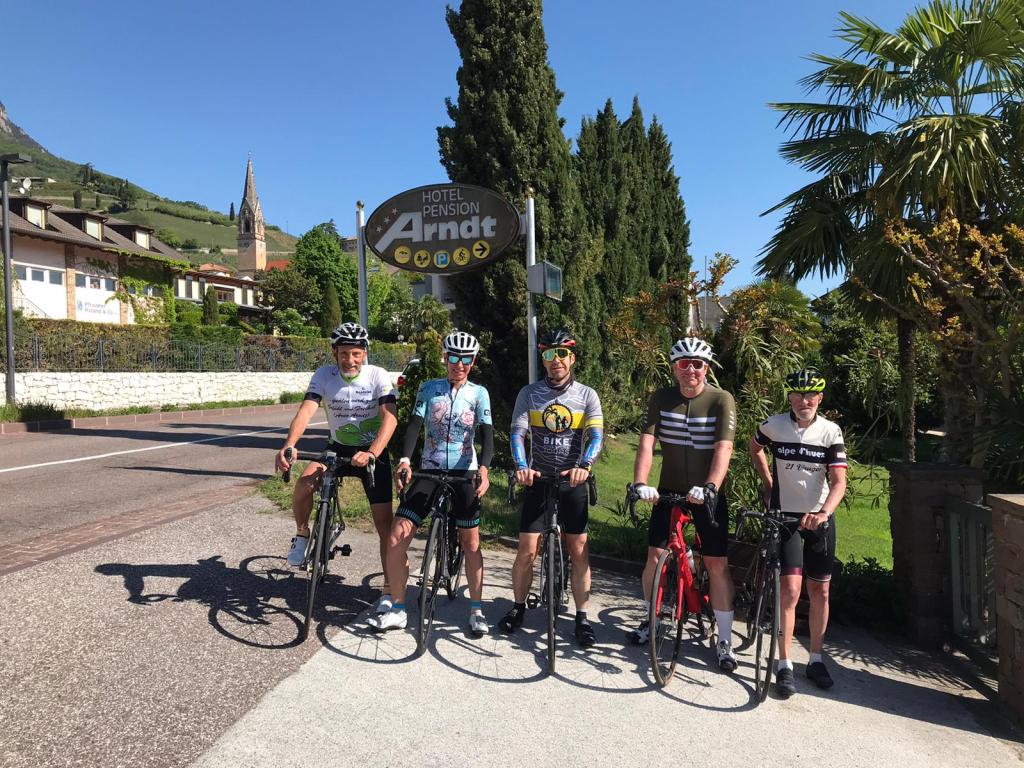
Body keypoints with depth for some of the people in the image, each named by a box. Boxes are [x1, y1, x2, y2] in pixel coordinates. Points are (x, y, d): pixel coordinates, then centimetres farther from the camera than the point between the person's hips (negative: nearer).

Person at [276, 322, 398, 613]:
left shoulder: (378, 376, -17)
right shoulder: (324, 375, -12)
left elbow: (390, 417, -28)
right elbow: (306, 411, -24)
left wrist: (372, 453, -43)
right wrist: (288, 445, -42)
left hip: (374, 452, -1)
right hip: (339, 449, 2)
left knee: (384, 522, -6)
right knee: (304, 483, -27)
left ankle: (389, 588, 10)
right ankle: (302, 534, 3)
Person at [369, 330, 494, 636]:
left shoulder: (479, 393, 1)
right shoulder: (429, 388, 3)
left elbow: (487, 435, -7)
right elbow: (414, 425, -6)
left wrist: (483, 467, -26)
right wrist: (405, 459, -24)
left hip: (464, 473, -1)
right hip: (429, 470, 1)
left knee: (471, 542, 3)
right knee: (396, 538, -6)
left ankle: (476, 610, 20)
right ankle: (398, 610, 8)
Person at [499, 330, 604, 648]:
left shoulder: (587, 395, -1)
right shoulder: (529, 393, 0)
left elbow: (596, 436, -13)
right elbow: (517, 433, -10)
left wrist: (584, 465, -33)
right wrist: (522, 466, -29)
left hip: (573, 482, 0)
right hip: (538, 480, 0)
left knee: (579, 550, 2)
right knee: (527, 550, 1)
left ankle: (582, 617, 15)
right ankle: (518, 607, 23)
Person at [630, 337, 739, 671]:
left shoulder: (721, 400, -14)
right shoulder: (661, 398, -6)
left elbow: (723, 449, -23)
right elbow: (646, 443, -14)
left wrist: (709, 487, -38)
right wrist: (640, 483, -28)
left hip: (707, 493, -2)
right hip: (669, 489, 2)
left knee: (717, 563, -2)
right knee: (655, 554, 3)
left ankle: (725, 640, 11)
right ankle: (649, 619, 26)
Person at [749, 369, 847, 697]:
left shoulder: (831, 432, -7)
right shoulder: (774, 425, -7)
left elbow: (839, 481, -14)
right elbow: (755, 447, 15)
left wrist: (823, 512, -31)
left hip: (819, 519, 2)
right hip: (785, 516, -2)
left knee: (819, 590, 9)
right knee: (790, 588, -11)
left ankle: (815, 659, 25)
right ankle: (784, 665, -1)